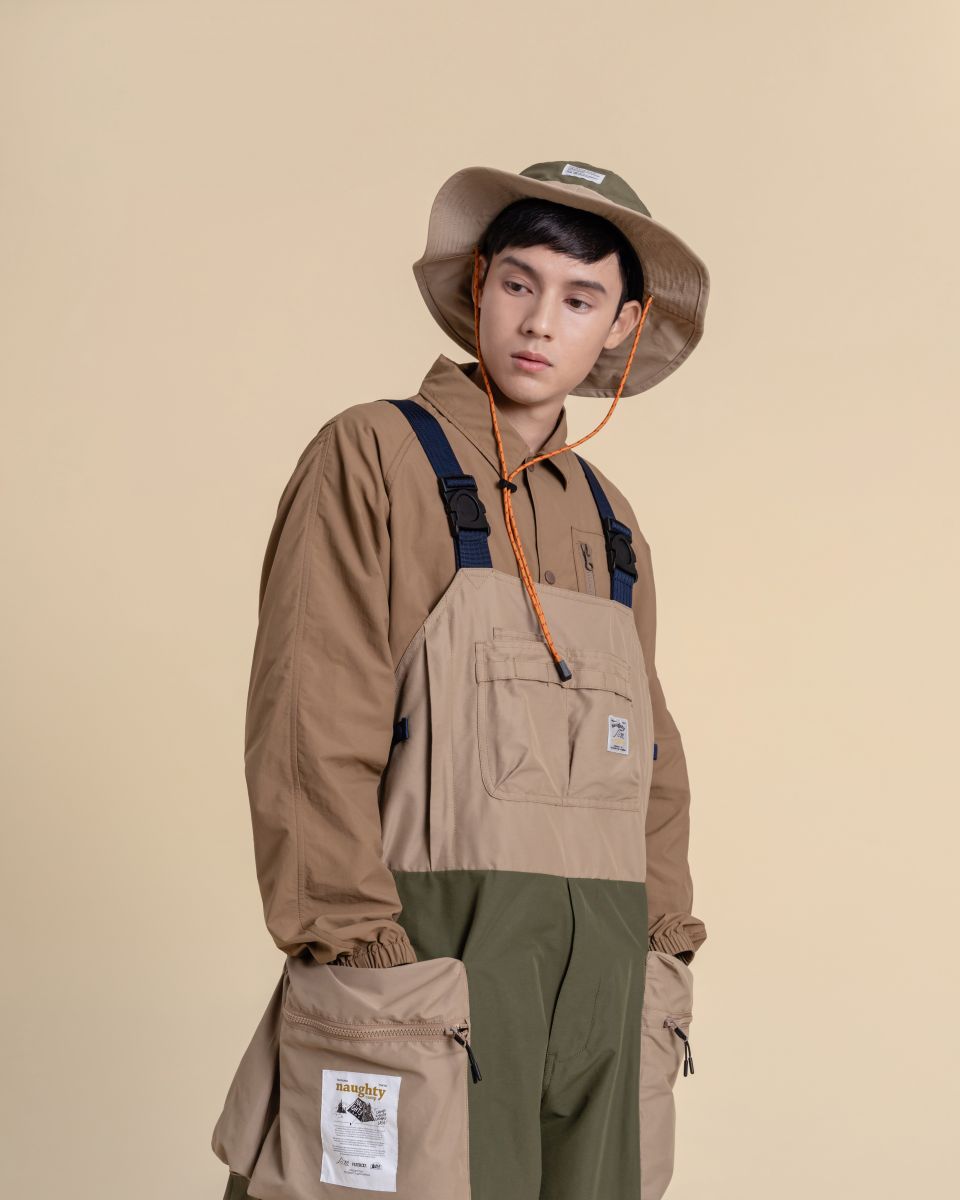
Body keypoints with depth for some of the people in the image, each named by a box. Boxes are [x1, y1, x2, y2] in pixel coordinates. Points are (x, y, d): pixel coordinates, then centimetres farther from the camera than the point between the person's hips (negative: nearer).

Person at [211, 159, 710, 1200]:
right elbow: (308, 735, -9)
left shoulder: (610, 524, 17)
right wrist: (367, 965, -15)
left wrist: (665, 964, 11)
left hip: (602, 983, 6)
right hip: (431, 954, -5)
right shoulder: (372, 457, -1)